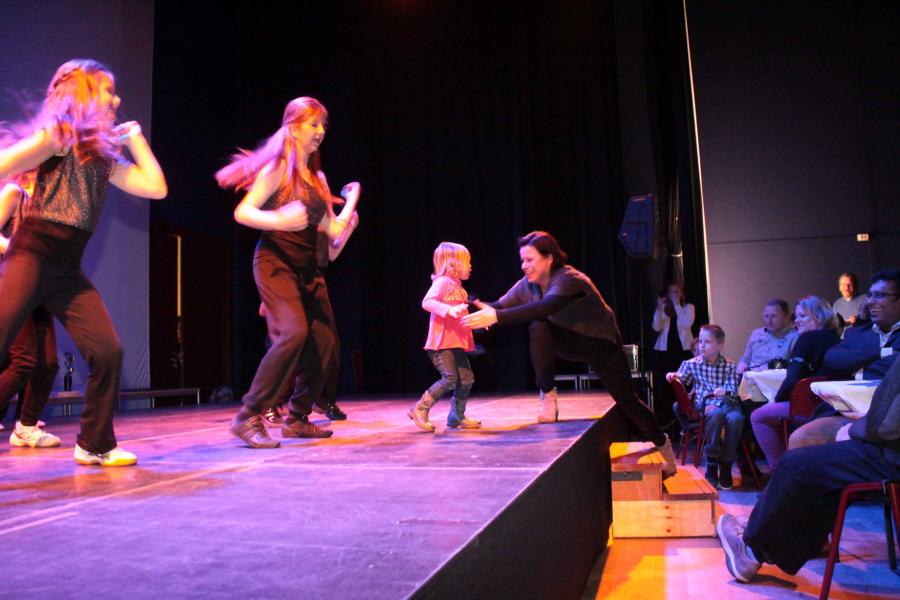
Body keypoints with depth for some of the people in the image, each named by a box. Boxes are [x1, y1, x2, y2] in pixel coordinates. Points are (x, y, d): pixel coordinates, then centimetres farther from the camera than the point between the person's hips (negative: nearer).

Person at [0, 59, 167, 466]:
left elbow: (157, 187, 14)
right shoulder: (59, 133, -3)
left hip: (68, 271, 7)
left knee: (108, 352, -1)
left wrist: (134, 137, 19)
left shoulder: (103, 153, 18)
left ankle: (95, 445, 13)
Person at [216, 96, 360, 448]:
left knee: (323, 341, 3)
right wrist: (279, 220, -29)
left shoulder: (317, 178, 15)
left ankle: (297, 419, 15)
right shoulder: (278, 168, -6)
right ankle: (249, 417, -15)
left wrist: (352, 199, 13)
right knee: (293, 332, -25)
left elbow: (333, 230, 14)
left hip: (307, 268, 8)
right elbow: (243, 212, -13)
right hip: (275, 263, -8)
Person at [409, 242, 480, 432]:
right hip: (442, 342, -9)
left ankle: (457, 416, 21)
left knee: (466, 378, 8)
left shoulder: (458, 287, 19)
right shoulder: (442, 282, -9)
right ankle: (420, 409, -2)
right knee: (449, 379, -14)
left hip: (456, 342, 9)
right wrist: (449, 310, -32)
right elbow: (427, 302, -22)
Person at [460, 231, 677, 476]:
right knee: (537, 329, -27)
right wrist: (483, 309, -42)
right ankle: (548, 397, -15)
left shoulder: (568, 280, -32)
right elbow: (501, 305, -18)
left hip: (602, 344, -4)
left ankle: (662, 443, 27)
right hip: (570, 340, 5)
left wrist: (496, 317, -58)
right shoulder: (528, 284, -10)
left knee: (627, 401, -1)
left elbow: (544, 308, -49)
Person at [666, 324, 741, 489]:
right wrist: (673, 376, -4)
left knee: (736, 418, -33)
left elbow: (732, 390, 2)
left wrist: (724, 391, -20)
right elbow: (681, 382, 18)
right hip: (705, 403, -1)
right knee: (716, 414, -37)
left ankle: (726, 466, -16)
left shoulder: (729, 366, 10)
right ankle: (711, 467, -25)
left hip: (726, 402, 1)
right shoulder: (691, 364, 9)